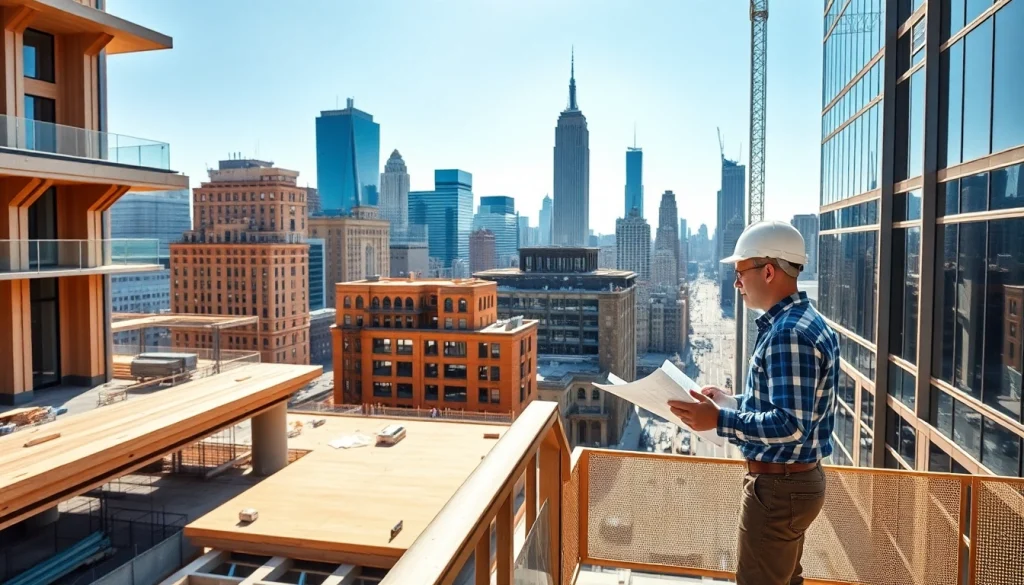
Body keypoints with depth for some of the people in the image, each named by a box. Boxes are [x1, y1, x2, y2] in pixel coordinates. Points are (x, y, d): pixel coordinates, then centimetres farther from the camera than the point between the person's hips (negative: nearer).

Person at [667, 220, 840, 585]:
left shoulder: (788, 334, -24)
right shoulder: (802, 322, 9)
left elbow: (791, 426, -29)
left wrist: (719, 420, -30)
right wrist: (731, 402, 13)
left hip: (778, 486, -10)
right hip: (795, 479, 10)